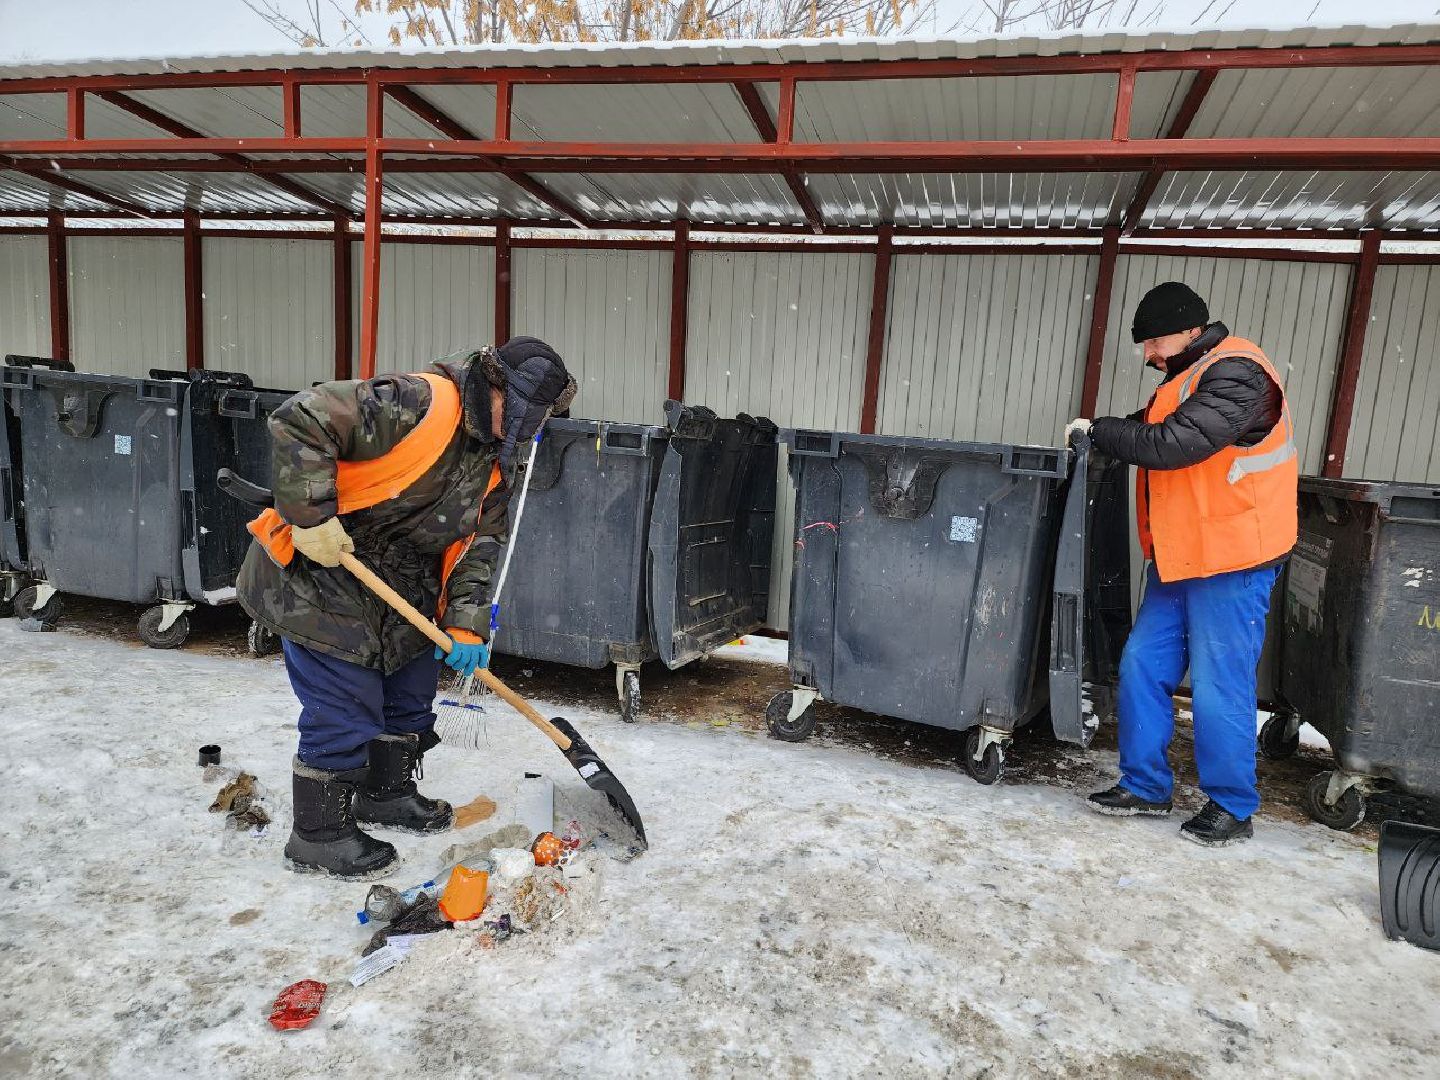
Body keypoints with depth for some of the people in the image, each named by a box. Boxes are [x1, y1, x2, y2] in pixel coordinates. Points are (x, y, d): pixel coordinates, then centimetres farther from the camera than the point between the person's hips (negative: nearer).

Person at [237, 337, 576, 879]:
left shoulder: (497, 460, 2)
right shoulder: (420, 403, -26)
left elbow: (479, 543, 4)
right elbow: (299, 419, -31)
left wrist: (466, 622, -6)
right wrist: (311, 516, -32)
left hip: (399, 592, 9)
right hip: (319, 577, -9)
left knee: (412, 694, 18)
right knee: (344, 711, -3)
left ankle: (388, 793, 41)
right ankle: (318, 835, 17)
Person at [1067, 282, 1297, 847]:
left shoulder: (1235, 374, -16)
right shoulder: (1191, 376, 15)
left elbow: (1171, 443, -25)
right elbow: (1148, 428, 19)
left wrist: (1098, 430, -13)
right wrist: (1104, 433, 0)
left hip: (1230, 561, -9)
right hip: (1179, 557, 9)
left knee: (1219, 687, -1)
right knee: (1142, 667, 9)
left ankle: (1232, 809, 15)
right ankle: (1144, 786, 21)